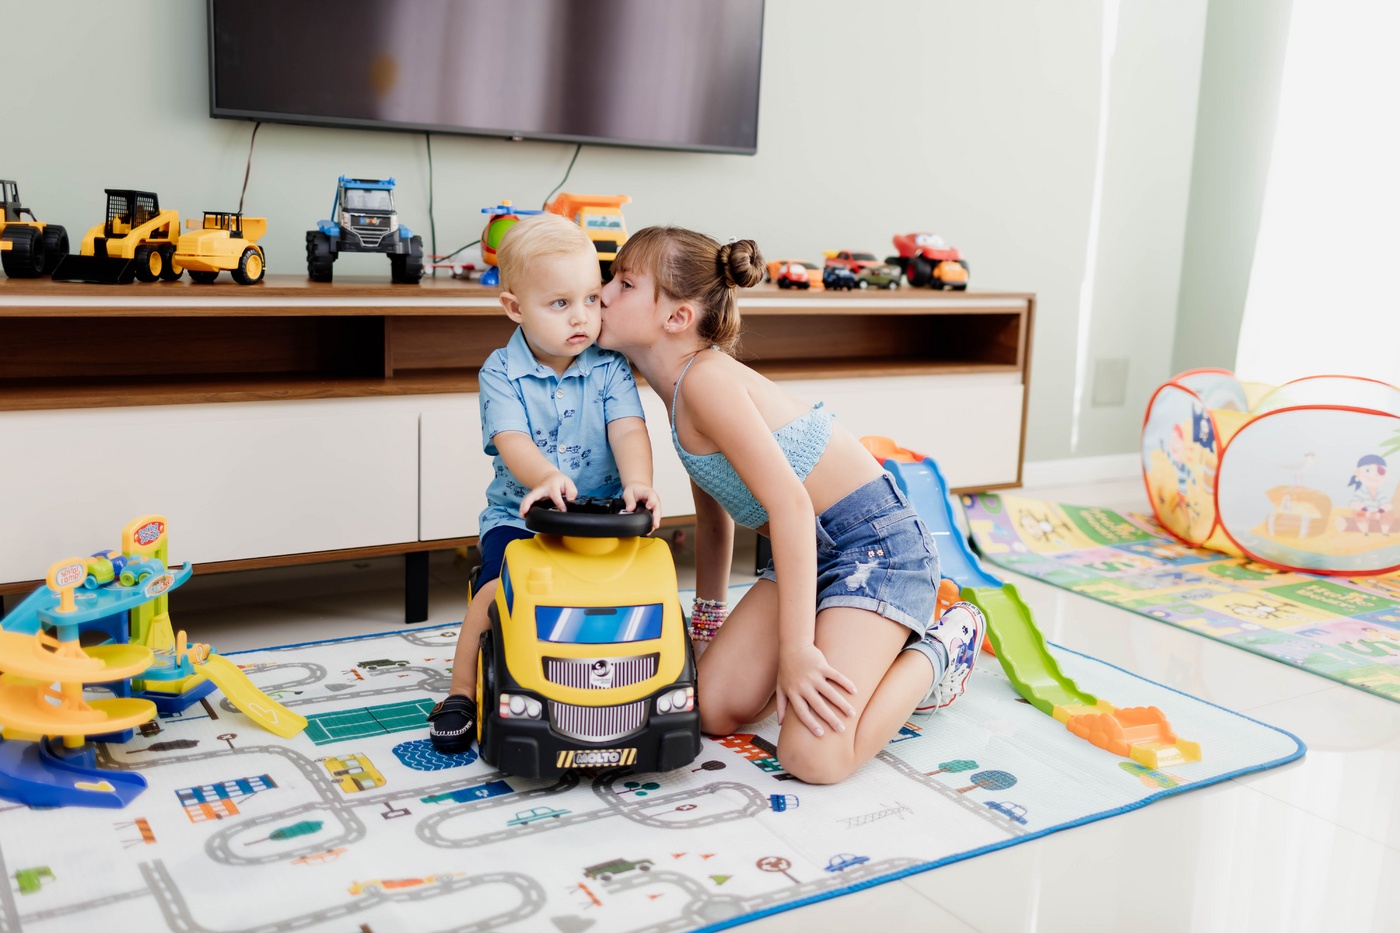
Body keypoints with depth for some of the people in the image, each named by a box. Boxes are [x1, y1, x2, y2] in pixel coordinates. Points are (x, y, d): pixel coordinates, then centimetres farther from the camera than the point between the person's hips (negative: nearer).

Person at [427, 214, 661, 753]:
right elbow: (511, 438, -19)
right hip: (520, 514, -1)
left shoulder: (609, 367, -1)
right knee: (498, 587, -23)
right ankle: (462, 691, 0)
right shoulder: (501, 373, -5)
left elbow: (628, 429, -13)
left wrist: (637, 483, -35)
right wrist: (546, 477, -41)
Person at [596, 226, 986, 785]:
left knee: (812, 757, -19)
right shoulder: (683, 386, 10)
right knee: (713, 710, -1)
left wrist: (797, 650, -26)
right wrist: (708, 616, 30)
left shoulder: (706, 380, -20)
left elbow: (790, 503, -26)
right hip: (811, 549, 9)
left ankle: (941, 648, 4)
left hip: (876, 541, -9)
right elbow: (714, 507, 22)